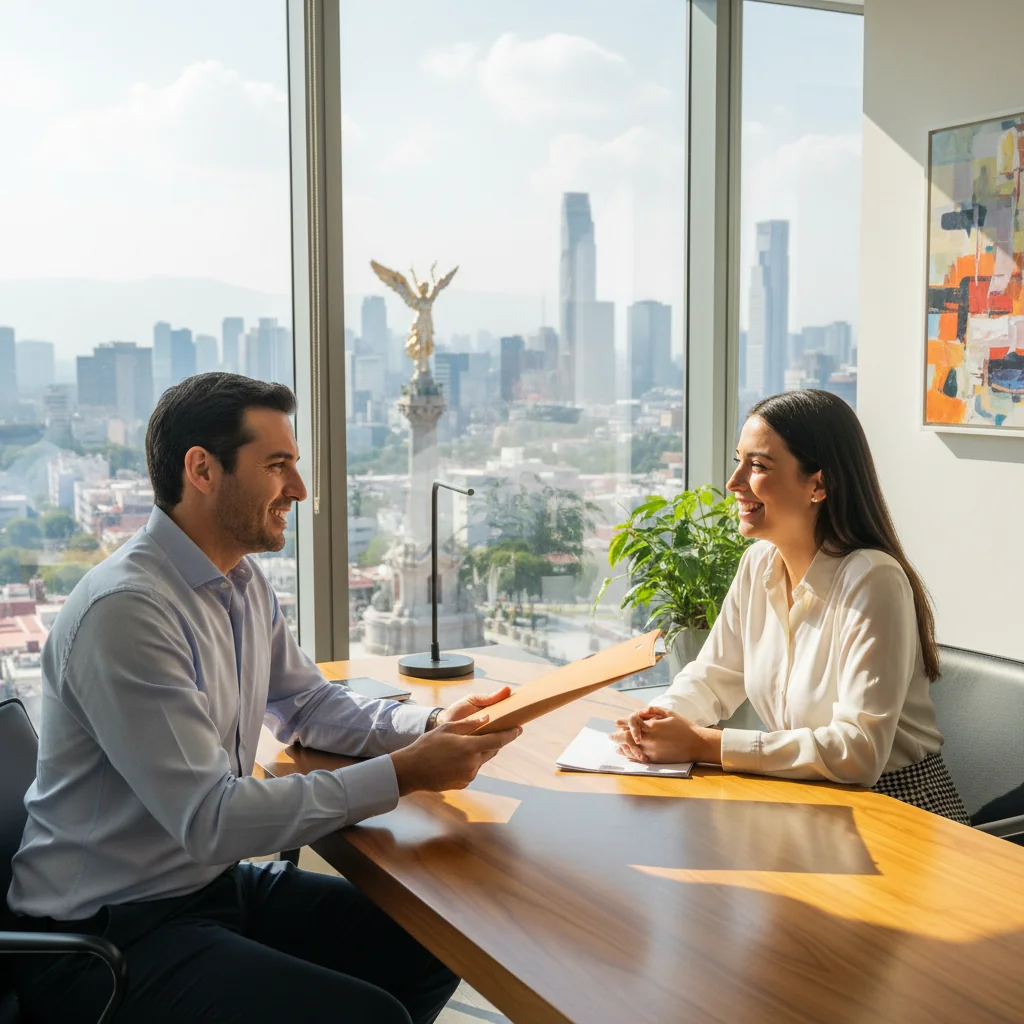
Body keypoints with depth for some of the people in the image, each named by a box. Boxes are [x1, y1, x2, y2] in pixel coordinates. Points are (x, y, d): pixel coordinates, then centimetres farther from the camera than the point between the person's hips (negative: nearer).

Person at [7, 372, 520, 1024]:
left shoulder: (244, 581, 5)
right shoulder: (126, 610, -25)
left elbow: (308, 703, 16)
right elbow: (210, 819, -26)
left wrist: (429, 726, -3)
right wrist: (402, 774, -25)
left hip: (218, 882, 9)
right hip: (108, 934, -9)